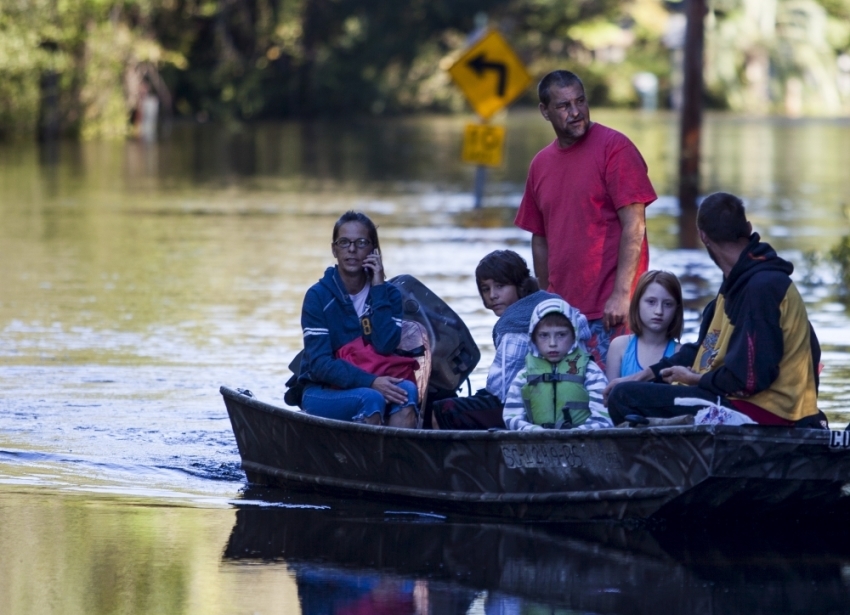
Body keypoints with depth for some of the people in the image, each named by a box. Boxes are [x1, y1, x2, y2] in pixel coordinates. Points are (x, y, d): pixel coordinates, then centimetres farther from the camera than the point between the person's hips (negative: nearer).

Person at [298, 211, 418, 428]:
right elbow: (319, 364, -15)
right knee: (371, 398, -32)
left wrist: (378, 288, -12)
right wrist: (370, 382, -27)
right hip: (323, 394, -3)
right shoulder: (318, 296, -6)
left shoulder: (389, 294, 3)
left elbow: (386, 347, -13)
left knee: (406, 390, -28)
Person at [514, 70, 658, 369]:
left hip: (610, 311, -6)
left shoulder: (614, 148, -5)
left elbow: (634, 225, -11)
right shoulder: (540, 164, 13)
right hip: (563, 310, 6)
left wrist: (621, 294, -17)